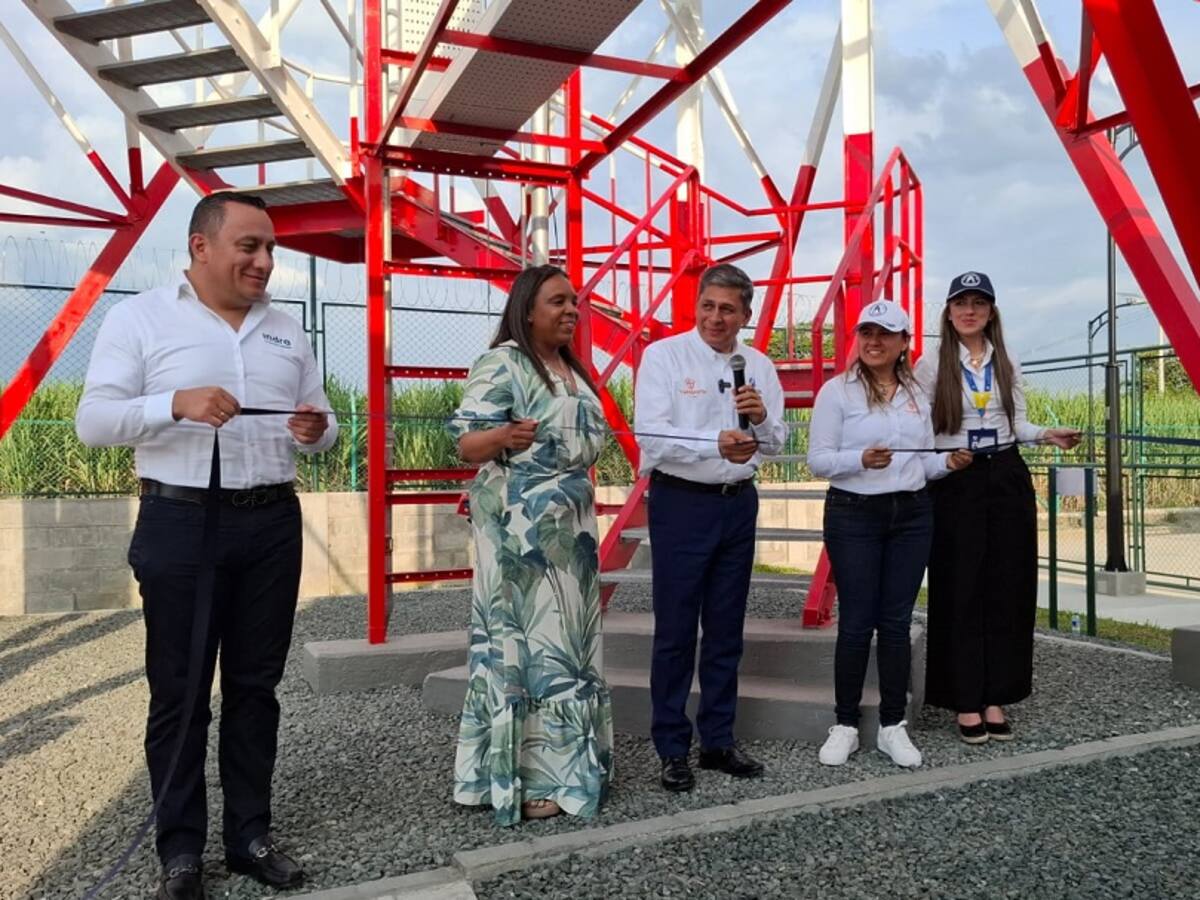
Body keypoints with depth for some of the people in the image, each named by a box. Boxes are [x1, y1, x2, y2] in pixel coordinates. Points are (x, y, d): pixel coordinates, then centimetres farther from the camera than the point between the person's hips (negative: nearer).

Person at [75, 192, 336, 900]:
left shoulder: (287, 329, 12)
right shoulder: (140, 317, 0)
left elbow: (323, 426, 15)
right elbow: (93, 422, -5)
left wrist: (316, 431, -9)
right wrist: (176, 403, -22)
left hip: (273, 524, 4)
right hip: (181, 524, -3)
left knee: (256, 685, 11)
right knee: (179, 692, 5)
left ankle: (251, 834, 24)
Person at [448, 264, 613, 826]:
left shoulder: (572, 369, 15)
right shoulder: (501, 364, -11)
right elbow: (466, 444, -17)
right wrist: (503, 435, -38)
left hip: (570, 522, 9)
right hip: (519, 525, -9)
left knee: (566, 637, 11)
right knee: (523, 638, -5)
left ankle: (563, 763, 22)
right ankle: (525, 778, 5)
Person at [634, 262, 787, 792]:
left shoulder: (759, 365, 8)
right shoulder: (663, 355, -6)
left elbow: (777, 444, 10)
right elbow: (651, 435, -17)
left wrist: (761, 419, -12)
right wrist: (717, 446, -31)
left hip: (738, 503, 5)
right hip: (681, 503, -5)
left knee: (726, 630, 12)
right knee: (675, 630, 1)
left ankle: (718, 742, 26)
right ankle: (672, 749, 15)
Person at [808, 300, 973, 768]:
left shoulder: (917, 394, 11)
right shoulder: (836, 390, -5)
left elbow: (924, 461, 16)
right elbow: (818, 460, -9)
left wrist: (949, 461, -5)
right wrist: (862, 459, -25)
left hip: (912, 516, 4)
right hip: (854, 516, -4)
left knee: (897, 621, 7)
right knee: (856, 622, 0)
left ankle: (893, 725, 19)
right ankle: (845, 724, 15)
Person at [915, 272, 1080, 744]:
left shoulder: (1007, 364, 10)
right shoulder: (931, 365, -1)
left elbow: (1017, 423, 13)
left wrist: (1048, 434, -4)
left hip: (1007, 478, 4)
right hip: (955, 483, -4)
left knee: (1007, 590, 5)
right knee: (960, 592, 0)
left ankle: (996, 699, 16)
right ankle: (966, 702, 10)